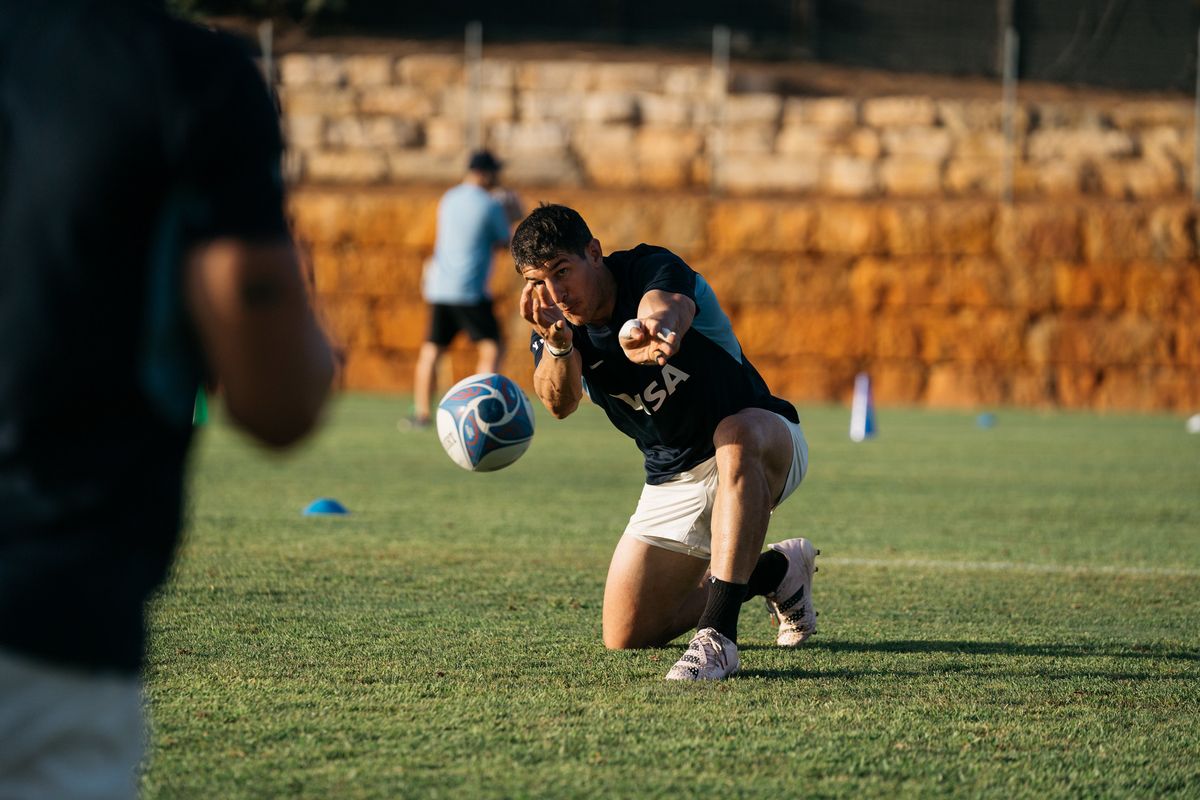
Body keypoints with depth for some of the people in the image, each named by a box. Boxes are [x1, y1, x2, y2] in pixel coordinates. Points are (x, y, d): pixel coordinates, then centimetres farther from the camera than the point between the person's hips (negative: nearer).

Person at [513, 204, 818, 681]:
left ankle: (717, 635, -46)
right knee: (626, 637, -1)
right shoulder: (553, 327, -8)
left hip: (766, 442, -6)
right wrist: (557, 346, -52)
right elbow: (559, 404, -29)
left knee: (736, 436, -43)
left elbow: (668, 305, -49)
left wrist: (654, 323, -75)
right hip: (671, 480, 6)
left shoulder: (653, 269, -22)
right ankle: (776, 571, 20)